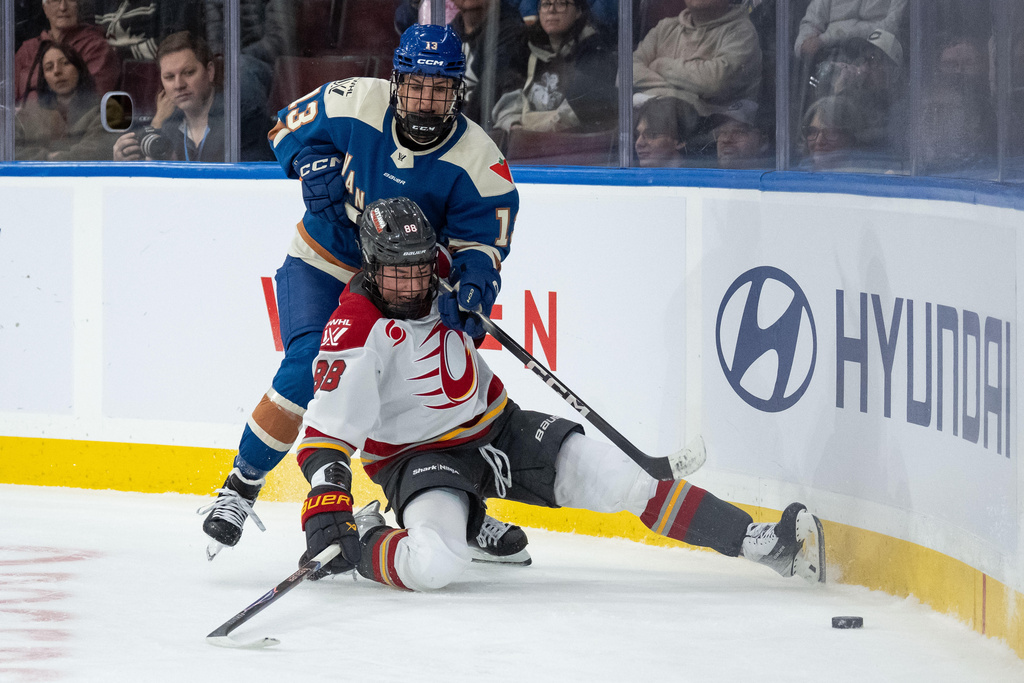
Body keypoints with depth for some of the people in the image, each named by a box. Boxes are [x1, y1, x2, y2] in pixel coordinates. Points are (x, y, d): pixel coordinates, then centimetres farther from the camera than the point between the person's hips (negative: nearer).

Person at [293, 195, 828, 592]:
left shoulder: (441, 279, -2)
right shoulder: (355, 330, -23)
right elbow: (326, 432, -27)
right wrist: (326, 508, -38)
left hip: (498, 427, 6)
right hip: (418, 455, -6)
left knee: (620, 481, -8)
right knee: (437, 563, -37)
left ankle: (759, 542, -5)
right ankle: (364, 544, -4)